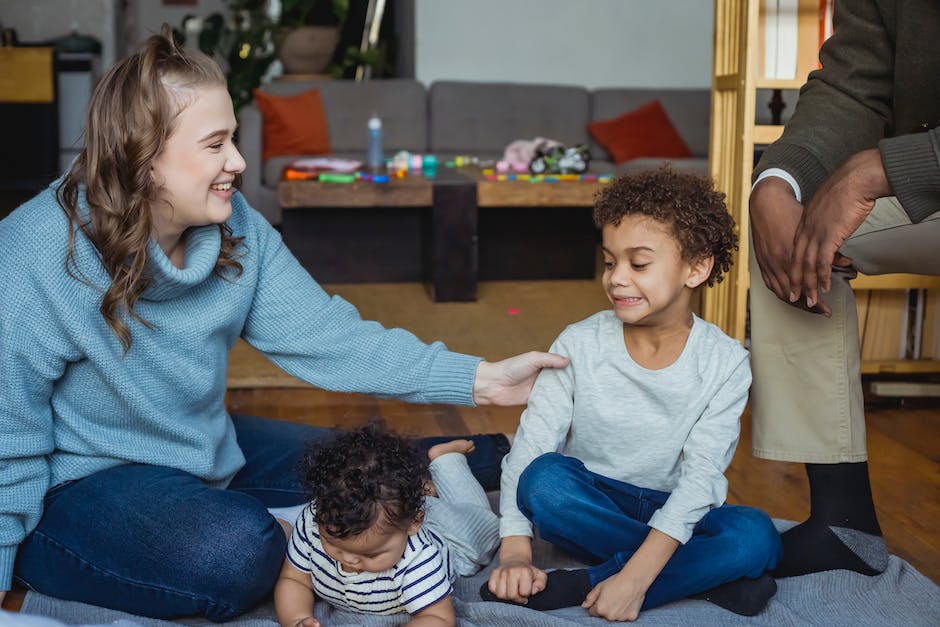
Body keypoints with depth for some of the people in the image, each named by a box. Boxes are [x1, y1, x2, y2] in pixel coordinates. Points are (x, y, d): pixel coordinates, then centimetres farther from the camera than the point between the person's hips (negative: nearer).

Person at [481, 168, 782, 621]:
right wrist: (515, 553, -27)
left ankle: (584, 585, -25)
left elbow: (701, 477, -18)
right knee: (545, 479, -31)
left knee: (757, 535, -29)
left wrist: (634, 577, -30)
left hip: (670, 514, 0)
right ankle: (705, 577, -23)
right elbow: (530, 445, -13)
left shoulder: (724, 364, -11)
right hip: (590, 506, 1)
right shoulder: (580, 345, -9)